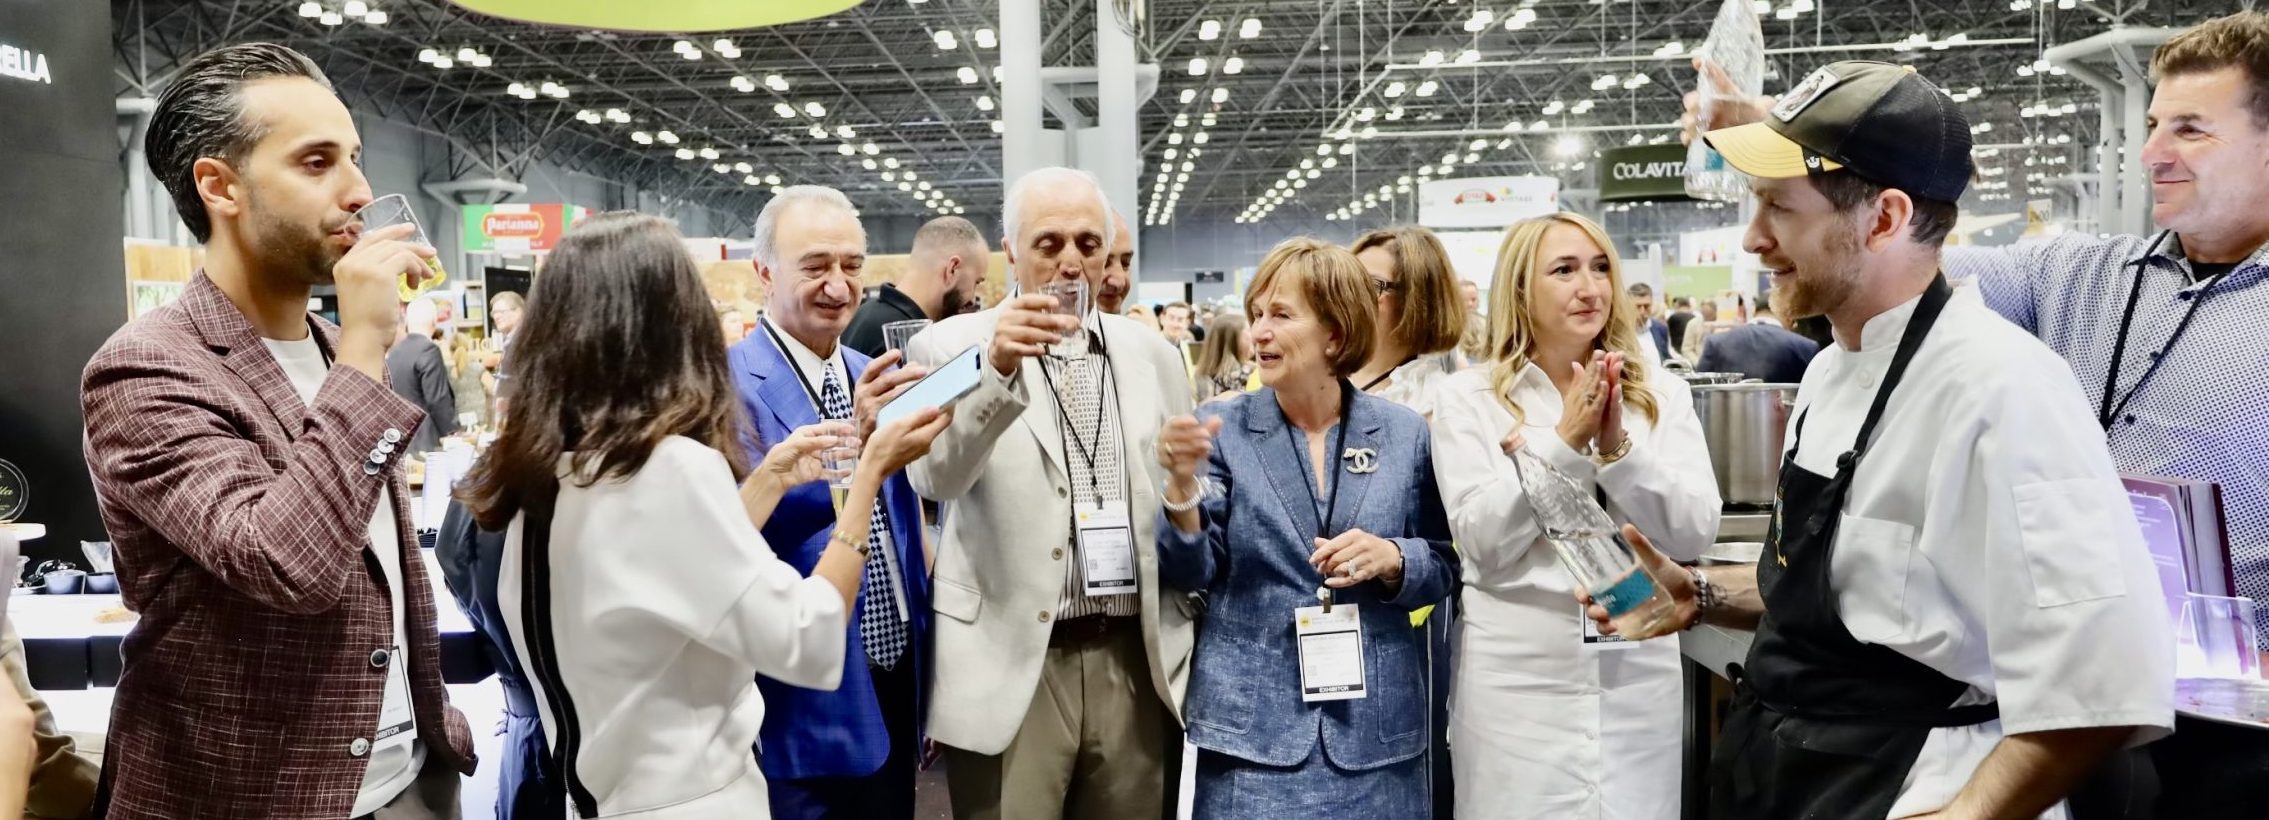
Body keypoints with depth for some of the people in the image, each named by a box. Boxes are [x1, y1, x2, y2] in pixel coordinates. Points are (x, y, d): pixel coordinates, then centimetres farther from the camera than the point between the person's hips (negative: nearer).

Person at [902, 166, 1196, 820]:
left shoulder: (1153, 354, 9)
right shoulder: (954, 345, -3)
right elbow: (934, 478, -19)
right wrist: (996, 369, -32)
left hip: (1136, 662, 4)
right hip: (1010, 667, -3)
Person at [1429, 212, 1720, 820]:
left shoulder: (1661, 393, 4)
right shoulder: (1468, 397, -2)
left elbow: (1695, 533, -4)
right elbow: (1482, 543, -10)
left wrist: (1617, 445, -18)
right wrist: (1563, 442, -18)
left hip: (1638, 671, 2)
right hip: (1516, 676, -2)